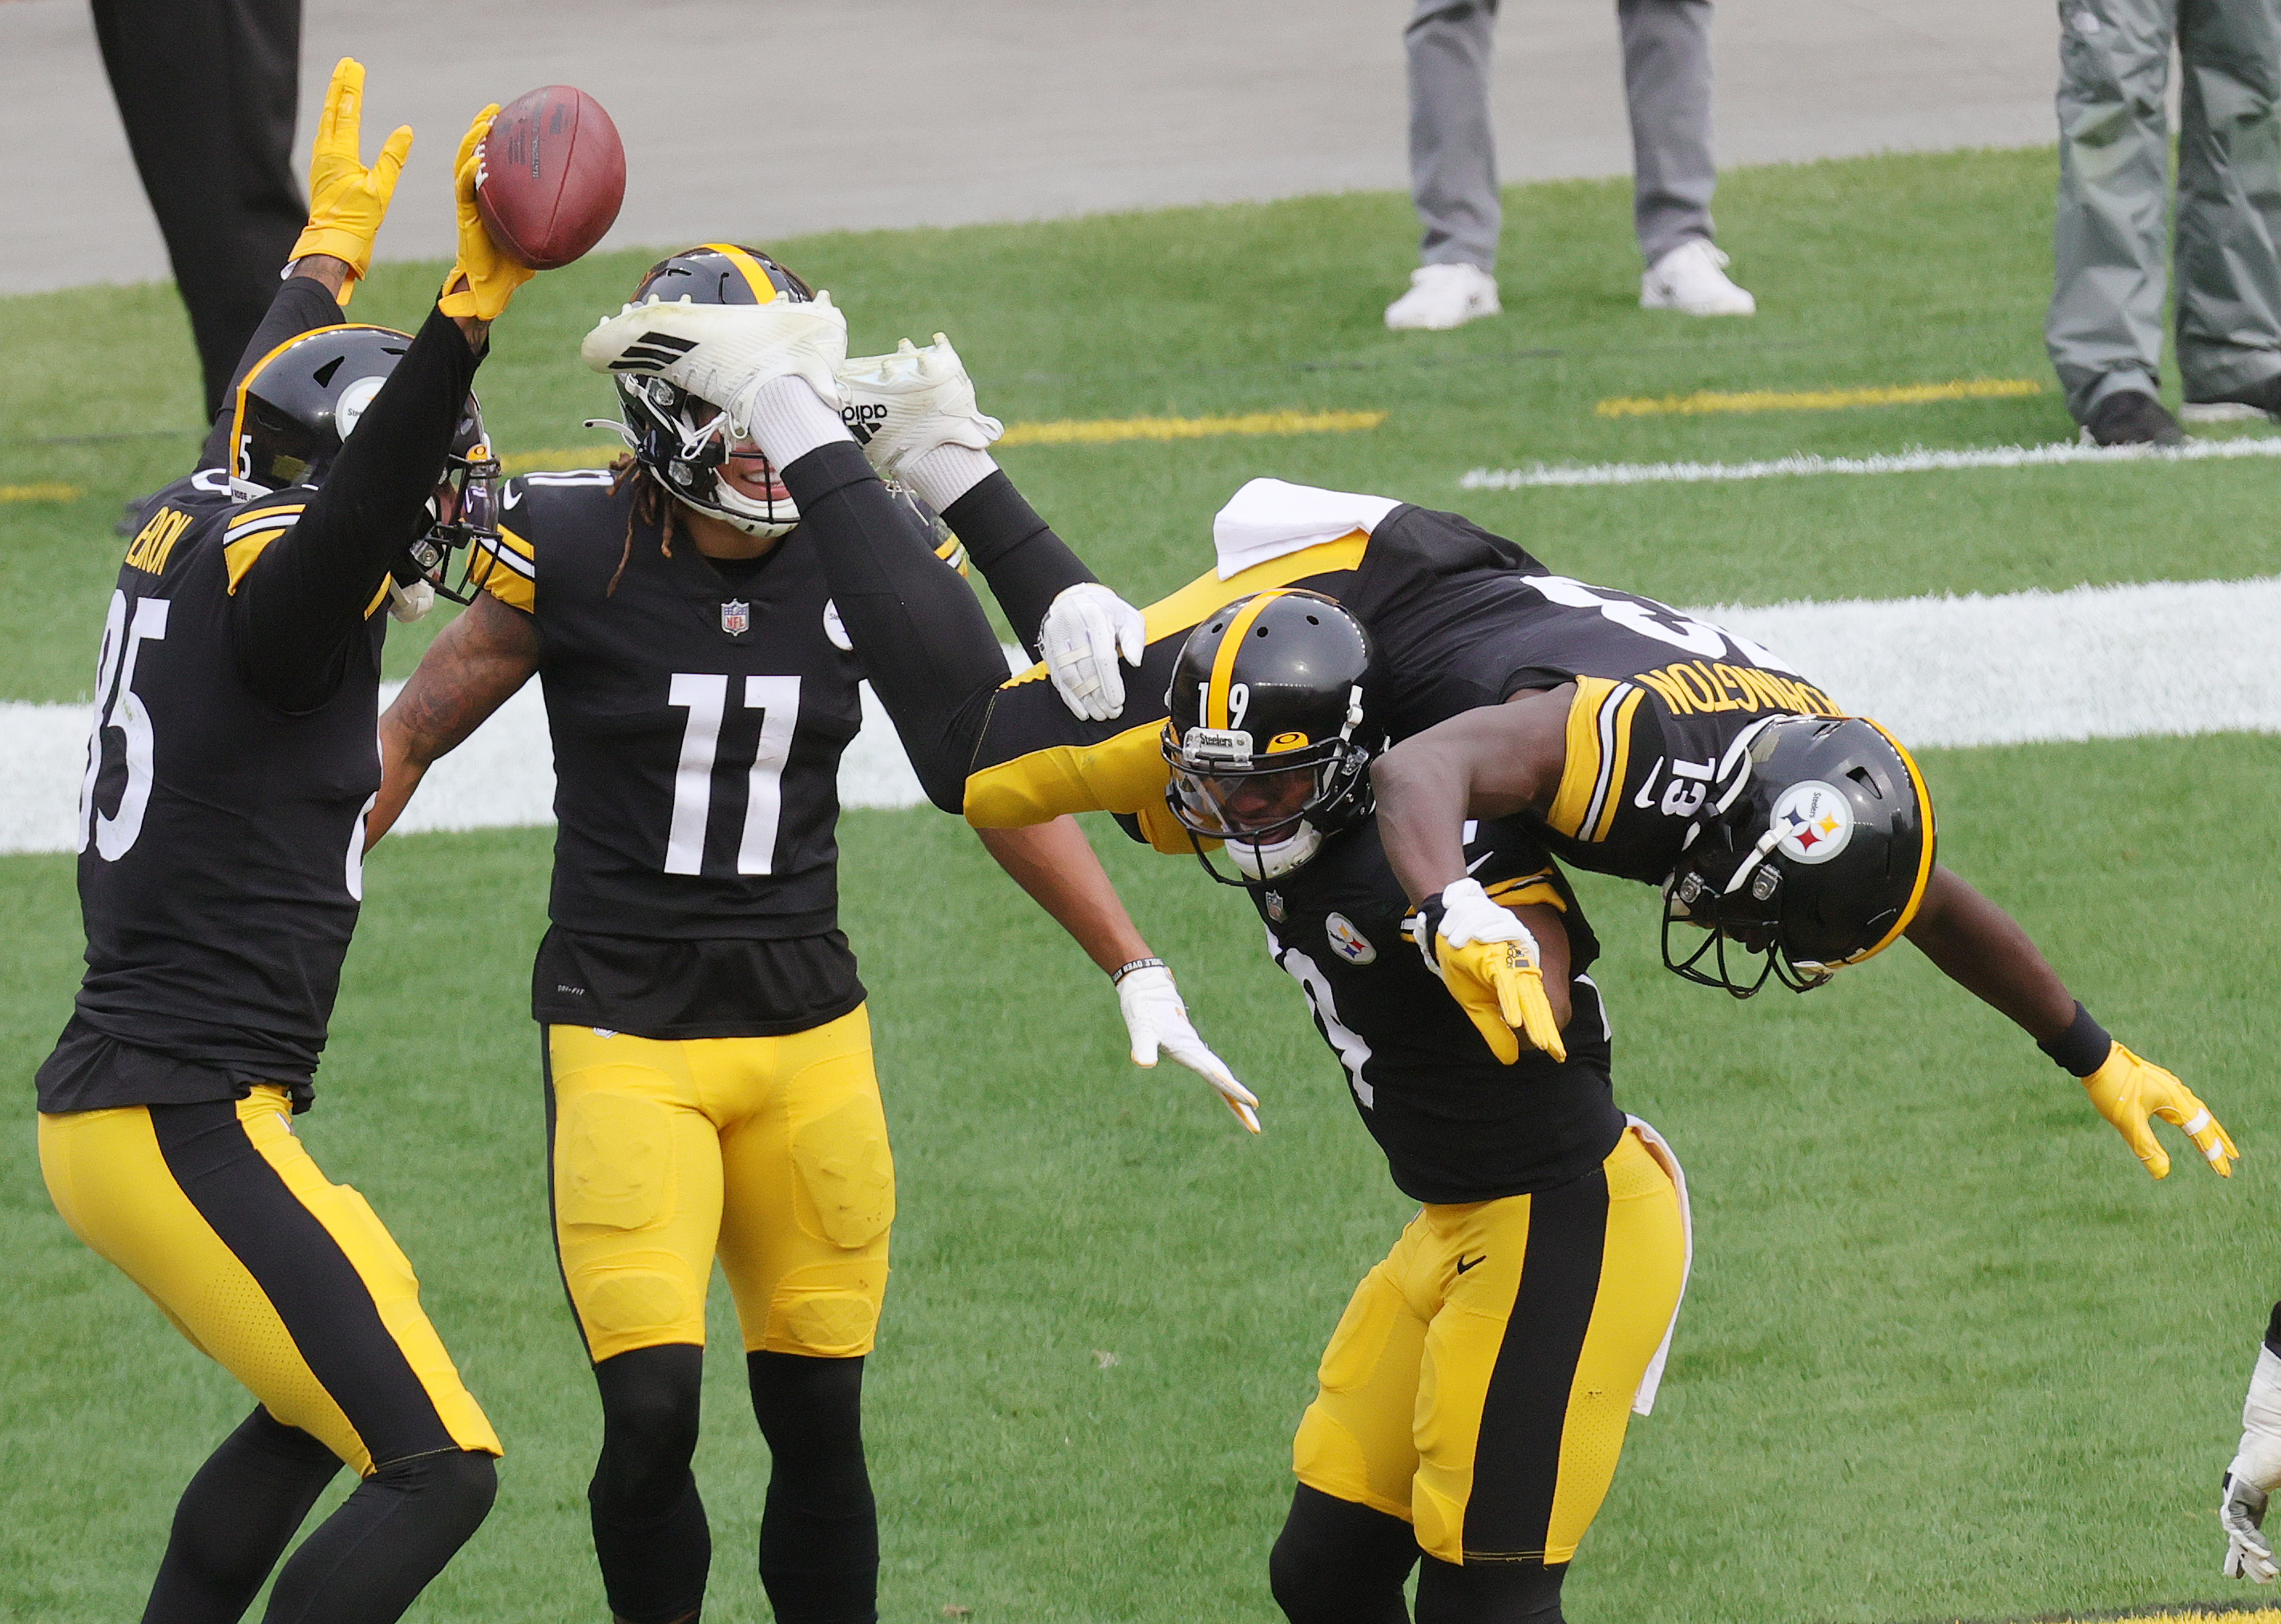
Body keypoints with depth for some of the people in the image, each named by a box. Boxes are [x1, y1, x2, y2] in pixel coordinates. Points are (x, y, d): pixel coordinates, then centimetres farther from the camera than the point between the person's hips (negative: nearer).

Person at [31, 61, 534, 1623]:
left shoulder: (189, 540, 12)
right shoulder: (274, 582, -14)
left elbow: (262, 422, 33)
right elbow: (359, 502, -35)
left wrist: (332, 250, 48)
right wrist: (472, 307, -46)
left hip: (117, 1111, 10)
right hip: (185, 1125, -10)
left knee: (323, 1407, 30)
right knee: (439, 1469, -12)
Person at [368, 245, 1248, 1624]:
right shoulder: (577, 553, -10)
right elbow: (414, 734, 3)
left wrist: (1138, 972, 5)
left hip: (806, 1024, 3)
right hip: (623, 1029, -3)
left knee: (819, 1423, 6)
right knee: (652, 1408, -14)